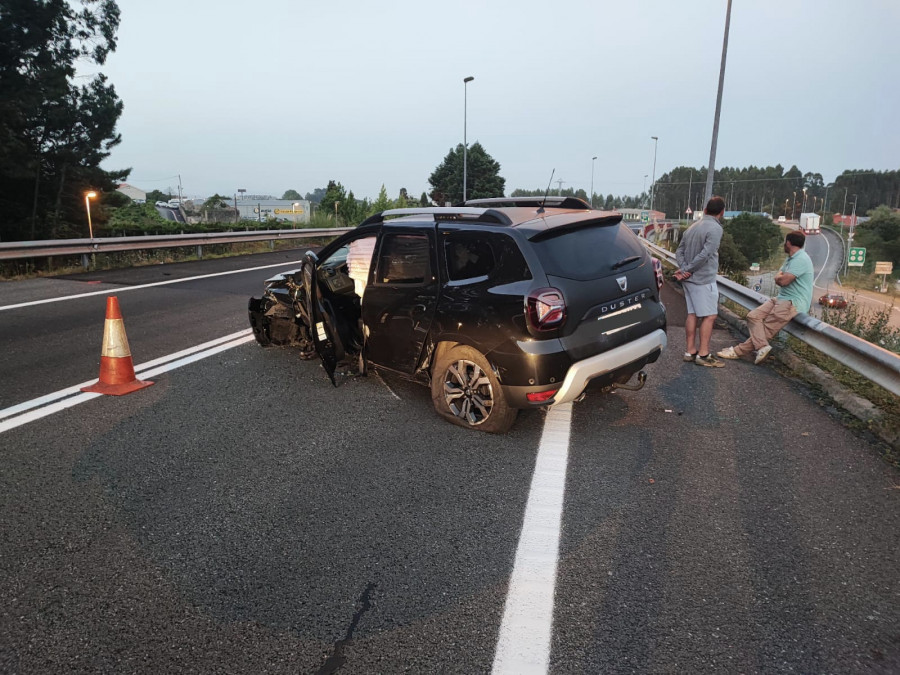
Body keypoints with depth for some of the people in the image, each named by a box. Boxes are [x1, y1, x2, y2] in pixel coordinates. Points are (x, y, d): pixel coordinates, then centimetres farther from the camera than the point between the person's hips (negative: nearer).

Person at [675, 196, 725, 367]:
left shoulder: (693, 227, 13)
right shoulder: (715, 228, -12)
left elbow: (679, 251, 9)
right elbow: (705, 255, -20)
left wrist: (684, 269, -5)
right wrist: (687, 271, -12)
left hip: (690, 279, 8)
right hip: (704, 279, -8)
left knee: (693, 314, 11)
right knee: (709, 316, -3)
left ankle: (690, 350, 14)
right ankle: (703, 355, -2)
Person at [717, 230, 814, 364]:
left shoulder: (801, 259, -15)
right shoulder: (791, 258, 20)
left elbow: (783, 281, -22)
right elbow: (778, 278, 18)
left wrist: (779, 278, 1)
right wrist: (781, 278, -5)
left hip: (794, 303, -10)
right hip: (782, 298, 10)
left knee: (767, 328, -13)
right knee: (753, 316, -9)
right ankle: (762, 347, -20)